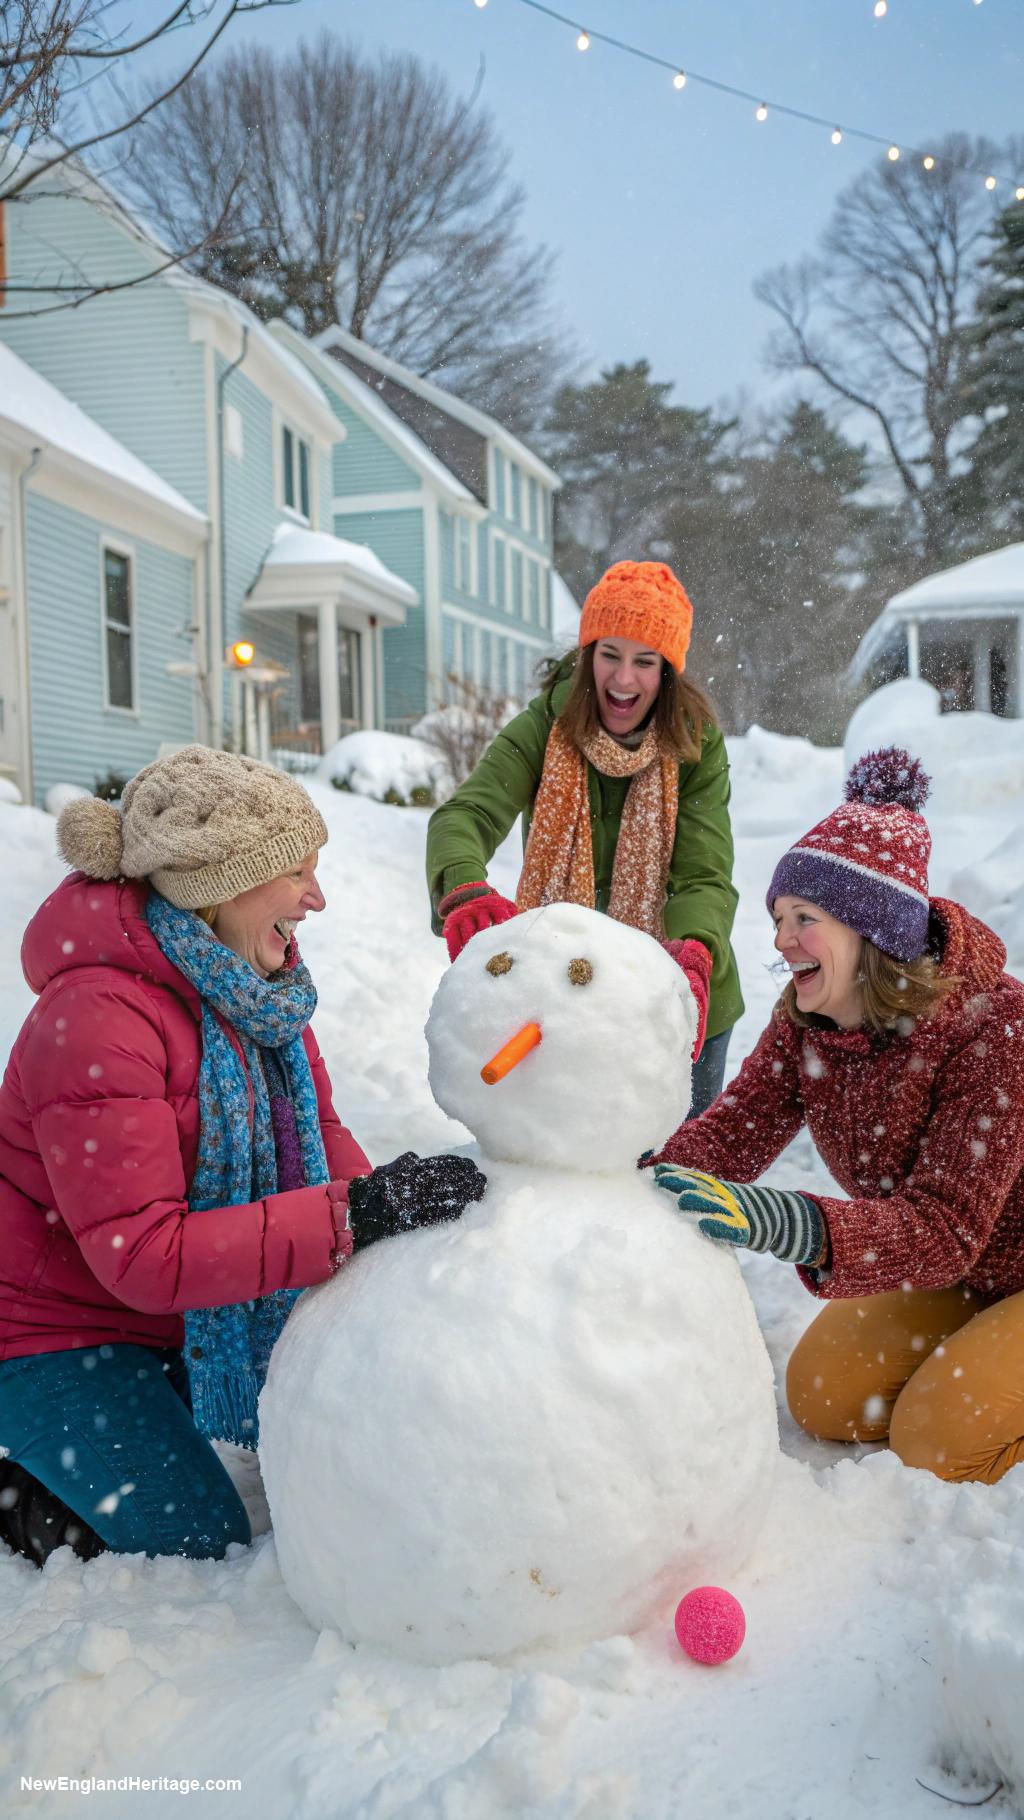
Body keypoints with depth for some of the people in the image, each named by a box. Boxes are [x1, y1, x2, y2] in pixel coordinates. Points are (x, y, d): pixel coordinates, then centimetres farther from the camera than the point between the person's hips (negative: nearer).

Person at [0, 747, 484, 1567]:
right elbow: (141, 1254, -33)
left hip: (194, 1314, 8)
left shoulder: (255, 981, -4)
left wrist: (395, 1210, -15)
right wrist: (353, 1217, -38)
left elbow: (317, 1131, 4)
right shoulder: (96, 1020, -30)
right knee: (199, 1540, -10)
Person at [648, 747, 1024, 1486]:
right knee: (823, 1398, 1)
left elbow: (947, 1229, -40)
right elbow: (726, 1136, -23)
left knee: (935, 1442, -17)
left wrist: (773, 1219, -55)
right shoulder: (804, 1023, -13)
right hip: (949, 1272, 7)